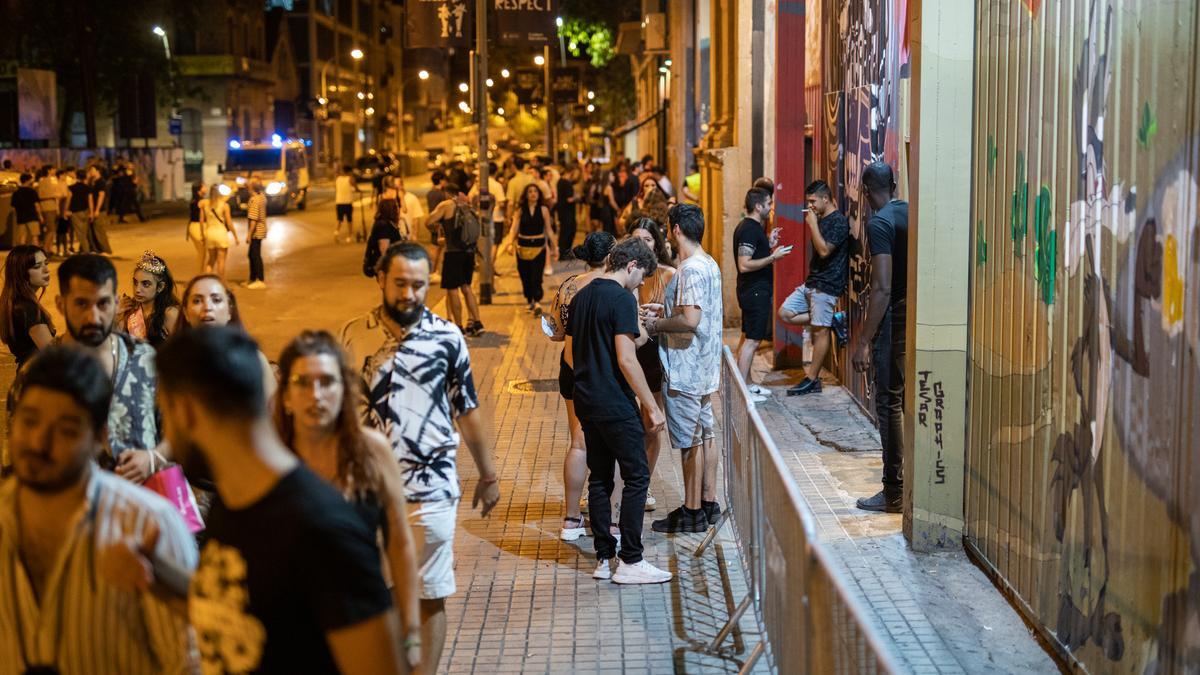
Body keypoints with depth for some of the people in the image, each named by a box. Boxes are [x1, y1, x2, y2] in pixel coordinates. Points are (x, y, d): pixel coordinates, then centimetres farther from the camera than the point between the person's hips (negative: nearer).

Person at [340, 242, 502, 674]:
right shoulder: (354, 336, 0)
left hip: (431, 489, -1)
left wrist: (488, 476, 9)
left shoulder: (447, 337, -3)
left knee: (430, 596, 5)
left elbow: (467, 410, 5)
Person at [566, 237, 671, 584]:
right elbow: (626, 360, -20)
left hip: (586, 401, 9)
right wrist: (651, 406, -15)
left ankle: (604, 558, 15)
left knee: (600, 479, 12)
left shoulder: (581, 297, 12)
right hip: (616, 405, -8)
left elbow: (570, 354, 17)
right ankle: (630, 562, 0)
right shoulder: (622, 299, -14)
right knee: (637, 477, -1)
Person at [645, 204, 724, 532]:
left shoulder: (691, 269, -21)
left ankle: (692, 512, 6)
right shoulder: (709, 264, 11)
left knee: (690, 442, -1)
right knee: (705, 435, 16)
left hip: (684, 370, -10)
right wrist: (664, 310, 16)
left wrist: (657, 325, -14)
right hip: (704, 369, 10)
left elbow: (690, 320, -29)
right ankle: (709, 504, 25)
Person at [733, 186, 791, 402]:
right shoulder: (750, 229, -19)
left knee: (748, 338, 15)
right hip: (755, 291, -11)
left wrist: (769, 243, 14)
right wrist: (773, 257, -23)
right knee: (752, 340, -8)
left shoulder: (749, 227, 13)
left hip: (753, 291, 11)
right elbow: (744, 265, -25)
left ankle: (747, 383, 22)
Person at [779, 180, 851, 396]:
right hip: (811, 283, 10)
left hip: (826, 285, -10)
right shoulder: (821, 220, 14)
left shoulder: (839, 222, -15)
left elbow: (824, 251, -24)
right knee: (785, 314, 5)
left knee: (820, 331, -2)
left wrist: (813, 224, -19)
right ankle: (832, 320, 9)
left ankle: (812, 379, 5)